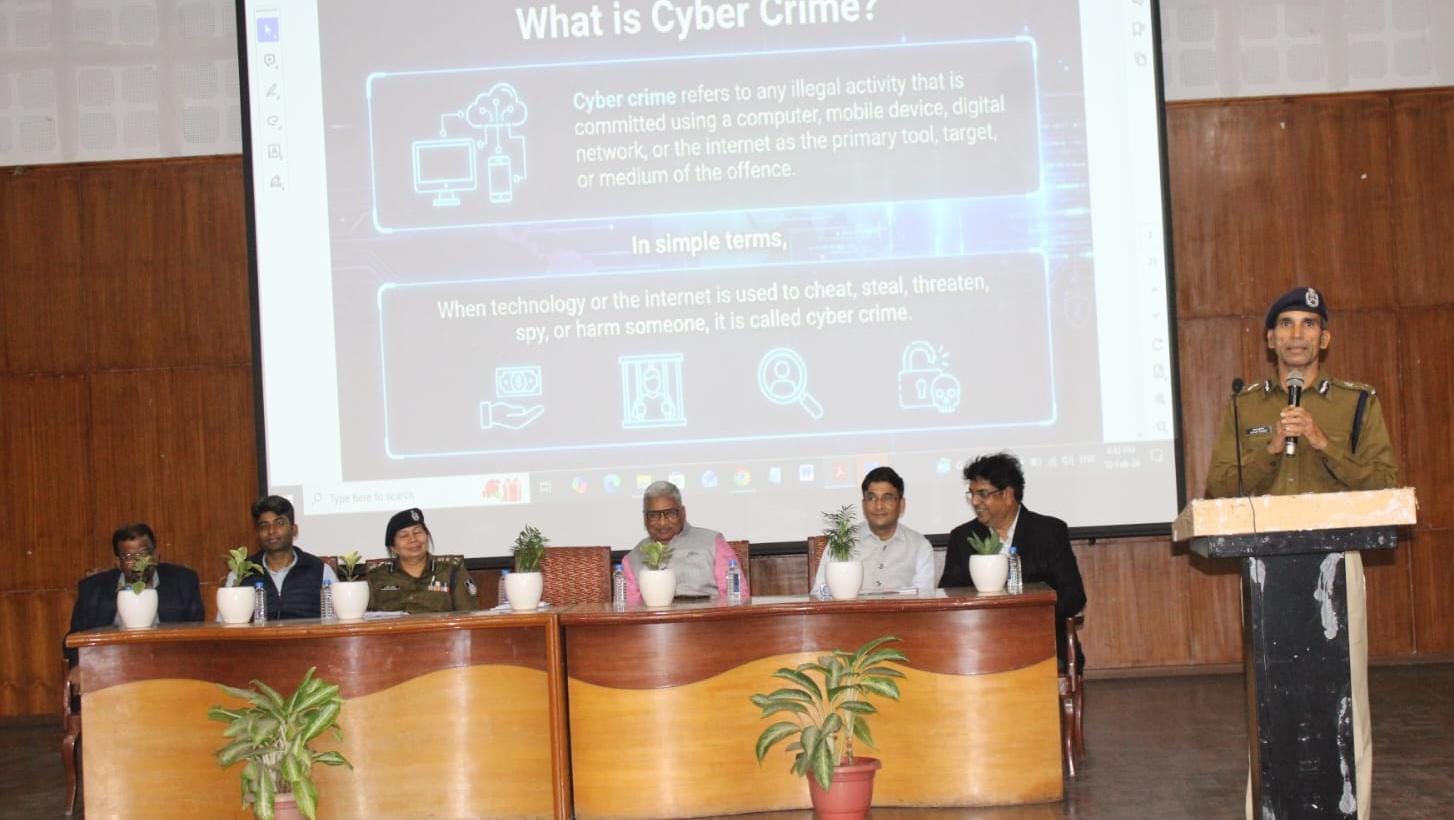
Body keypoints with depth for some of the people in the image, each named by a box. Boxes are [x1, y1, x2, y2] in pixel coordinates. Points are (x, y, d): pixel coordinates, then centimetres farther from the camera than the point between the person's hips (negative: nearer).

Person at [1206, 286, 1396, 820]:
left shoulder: (1358, 403, 9)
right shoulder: (1244, 406, 12)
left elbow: (1385, 483, -1)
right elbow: (1219, 489, 4)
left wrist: (1324, 443, -11)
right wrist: (1270, 450, -9)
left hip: (1336, 559, -1)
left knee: (1343, 694, -2)